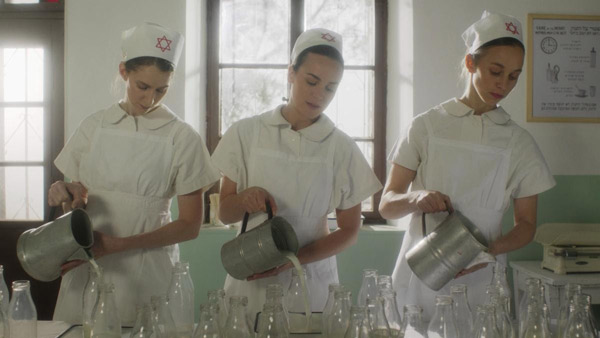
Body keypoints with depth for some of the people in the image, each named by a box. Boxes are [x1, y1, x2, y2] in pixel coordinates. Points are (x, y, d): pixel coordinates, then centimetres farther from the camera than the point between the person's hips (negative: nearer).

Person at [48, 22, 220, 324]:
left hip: (146, 272, -3)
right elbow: (78, 195, 13)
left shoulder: (181, 138, -5)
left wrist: (115, 245, -14)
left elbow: (189, 225, -5)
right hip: (86, 266, 3)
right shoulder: (95, 126, 4)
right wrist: (67, 195, -12)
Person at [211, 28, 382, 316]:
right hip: (251, 280, 0)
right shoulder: (246, 133, -1)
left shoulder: (342, 148, -2)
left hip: (311, 282, 0)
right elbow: (224, 213, 4)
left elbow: (349, 231, 2)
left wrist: (294, 259, -13)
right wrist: (244, 198, -19)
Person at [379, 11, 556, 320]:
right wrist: (415, 198, -22)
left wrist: (491, 250, -13)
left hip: (480, 283, 1)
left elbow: (526, 225, 7)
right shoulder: (427, 126, 2)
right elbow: (387, 206, 0)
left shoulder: (518, 142, 5)